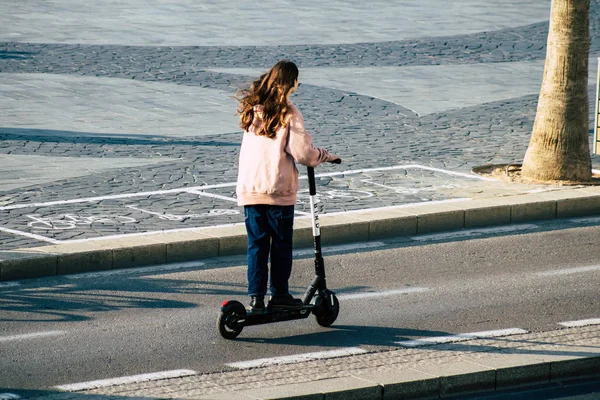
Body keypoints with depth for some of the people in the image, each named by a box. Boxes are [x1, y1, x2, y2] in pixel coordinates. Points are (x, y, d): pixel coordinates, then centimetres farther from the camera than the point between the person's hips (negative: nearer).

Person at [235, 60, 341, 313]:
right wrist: (326, 157, 3)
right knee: (281, 243, 9)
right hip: (278, 188, -4)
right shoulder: (287, 113, -12)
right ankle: (279, 294, 14)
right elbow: (301, 151, -15)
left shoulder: (252, 109, 5)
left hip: (249, 188, 4)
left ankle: (256, 297, 5)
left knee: (256, 243, 9)